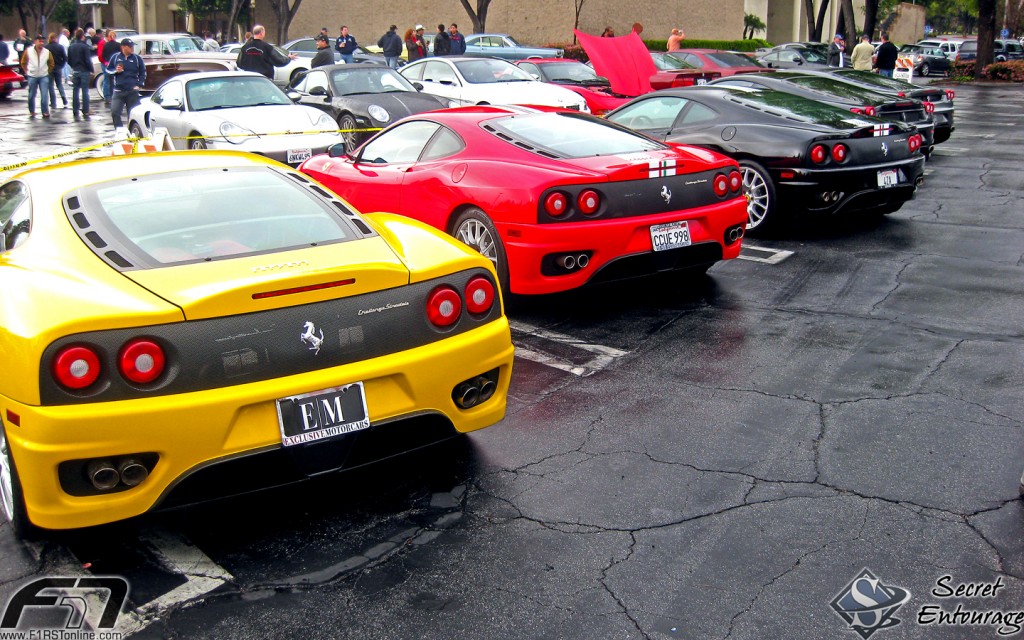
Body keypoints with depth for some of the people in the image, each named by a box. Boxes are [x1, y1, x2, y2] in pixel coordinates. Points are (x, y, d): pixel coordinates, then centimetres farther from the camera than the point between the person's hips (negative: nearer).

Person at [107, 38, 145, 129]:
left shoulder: (137, 58, 3)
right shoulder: (115, 57, 5)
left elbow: (143, 73, 9)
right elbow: (108, 70, 13)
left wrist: (139, 85, -2)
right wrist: (115, 71, -9)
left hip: (133, 91, 0)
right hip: (118, 91, 0)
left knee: (133, 114, 3)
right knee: (114, 112, -9)